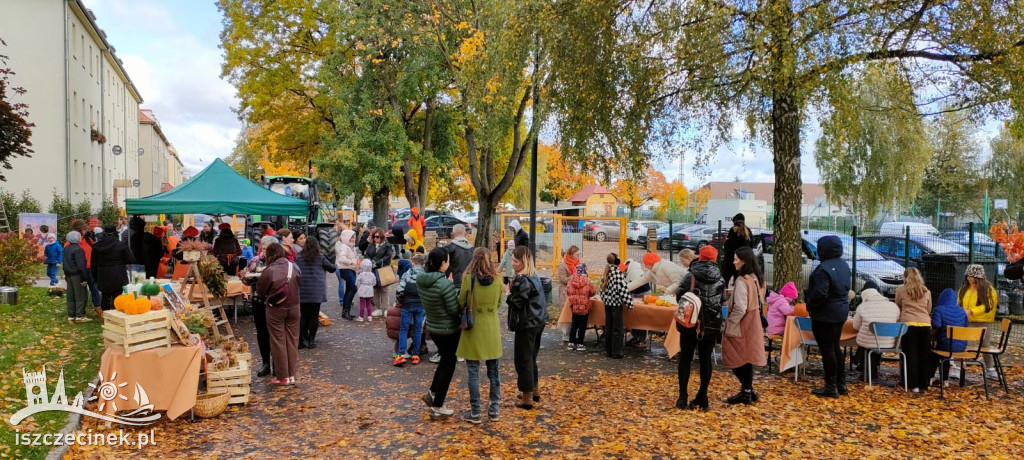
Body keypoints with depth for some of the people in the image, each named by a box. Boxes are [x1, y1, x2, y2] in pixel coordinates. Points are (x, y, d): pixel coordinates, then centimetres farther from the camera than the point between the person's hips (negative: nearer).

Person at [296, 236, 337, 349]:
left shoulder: (298, 258, 1)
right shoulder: (320, 258, -2)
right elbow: (333, 268, 6)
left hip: (302, 291, 2)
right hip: (316, 292, -2)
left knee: (302, 315, 8)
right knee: (314, 315, 5)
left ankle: (301, 340, 8)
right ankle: (311, 340, 5)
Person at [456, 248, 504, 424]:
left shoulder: (469, 278, -13)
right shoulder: (497, 279, -4)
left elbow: (461, 302, -5)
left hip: (474, 330, -3)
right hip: (492, 331, 3)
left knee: (473, 373, 6)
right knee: (493, 371, 14)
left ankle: (475, 412, 11)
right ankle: (494, 409, 21)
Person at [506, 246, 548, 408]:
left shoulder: (522, 280, -20)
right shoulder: (534, 276, 10)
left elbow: (517, 303, -21)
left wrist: (509, 292, -5)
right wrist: (513, 289, 5)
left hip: (526, 324, -10)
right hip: (537, 322, 10)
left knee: (523, 359, 0)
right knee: (531, 358, 21)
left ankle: (527, 398, 6)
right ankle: (534, 390, 32)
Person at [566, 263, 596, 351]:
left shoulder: (571, 280, -6)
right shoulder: (587, 281, -15)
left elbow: (567, 292, 2)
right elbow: (592, 292, -6)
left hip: (574, 306, 4)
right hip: (584, 307, -4)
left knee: (574, 325, 16)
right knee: (582, 326, 6)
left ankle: (571, 343, 18)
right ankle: (580, 344, 9)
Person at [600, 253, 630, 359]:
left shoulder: (607, 271, 7)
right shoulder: (618, 271, -14)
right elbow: (622, 287, -19)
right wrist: (628, 302, -15)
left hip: (607, 302, 7)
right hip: (616, 302, -7)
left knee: (608, 327, 13)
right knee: (617, 328, 0)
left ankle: (608, 350, 19)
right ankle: (616, 352, 2)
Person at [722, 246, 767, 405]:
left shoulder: (741, 281, -21)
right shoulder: (756, 278, 7)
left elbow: (739, 308, -23)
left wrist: (729, 325, -13)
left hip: (741, 326, -9)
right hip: (753, 324, 9)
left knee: (736, 359, 1)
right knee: (746, 358, 15)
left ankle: (746, 391, 5)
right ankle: (748, 390, 21)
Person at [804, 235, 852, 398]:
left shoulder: (824, 268, -24)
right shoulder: (844, 265, 8)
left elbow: (819, 294, -27)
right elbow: (846, 288, 15)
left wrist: (809, 305, -11)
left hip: (825, 314, -10)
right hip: (841, 311, 10)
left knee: (827, 349, -1)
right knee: (835, 347, 19)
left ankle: (831, 387, 5)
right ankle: (841, 384, 26)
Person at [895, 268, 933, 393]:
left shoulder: (901, 290, 8)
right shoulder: (927, 291, 16)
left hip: (908, 324, -3)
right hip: (925, 325, 3)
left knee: (911, 355, 2)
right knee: (924, 355, 9)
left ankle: (914, 385, -1)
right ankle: (923, 384, 13)